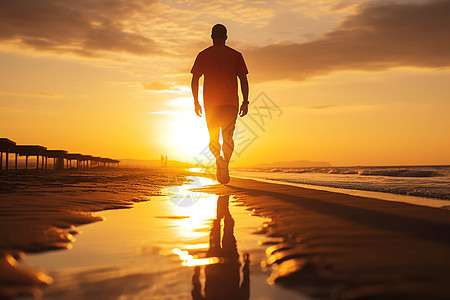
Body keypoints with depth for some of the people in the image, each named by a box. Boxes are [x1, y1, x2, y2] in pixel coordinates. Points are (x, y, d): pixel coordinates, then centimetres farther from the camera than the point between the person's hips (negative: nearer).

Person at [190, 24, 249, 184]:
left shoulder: (203, 55, 8)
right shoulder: (236, 55, 7)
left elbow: (194, 80, 4)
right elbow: (243, 80, 1)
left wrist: (196, 102, 10)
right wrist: (245, 102, 3)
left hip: (210, 103, 0)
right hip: (231, 102, 0)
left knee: (213, 137, 9)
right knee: (228, 137, 11)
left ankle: (219, 159, -21)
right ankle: (224, 166, -5)